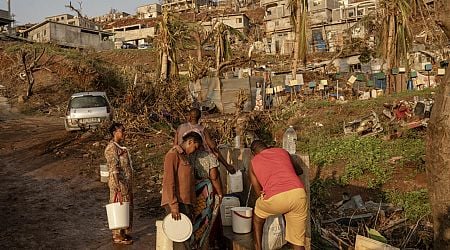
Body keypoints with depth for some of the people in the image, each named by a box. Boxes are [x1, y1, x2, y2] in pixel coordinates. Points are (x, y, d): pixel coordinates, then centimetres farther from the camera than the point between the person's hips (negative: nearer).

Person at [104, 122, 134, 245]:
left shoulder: (120, 147, 13)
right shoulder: (111, 148, -17)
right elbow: (113, 169, -21)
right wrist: (118, 187, -24)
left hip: (127, 183, 10)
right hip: (119, 184, -10)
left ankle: (123, 232, 28)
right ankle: (117, 236, 11)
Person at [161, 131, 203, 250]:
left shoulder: (184, 156, 20)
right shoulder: (173, 154, -10)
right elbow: (168, 181, -17)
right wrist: (174, 206, -21)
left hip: (185, 202, 10)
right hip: (177, 203, -10)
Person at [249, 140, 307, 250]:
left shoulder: (253, 163, 22)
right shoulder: (283, 151, 27)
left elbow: (259, 192, 24)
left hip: (276, 198, -2)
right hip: (299, 193, 2)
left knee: (258, 212, 32)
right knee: (298, 241, 15)